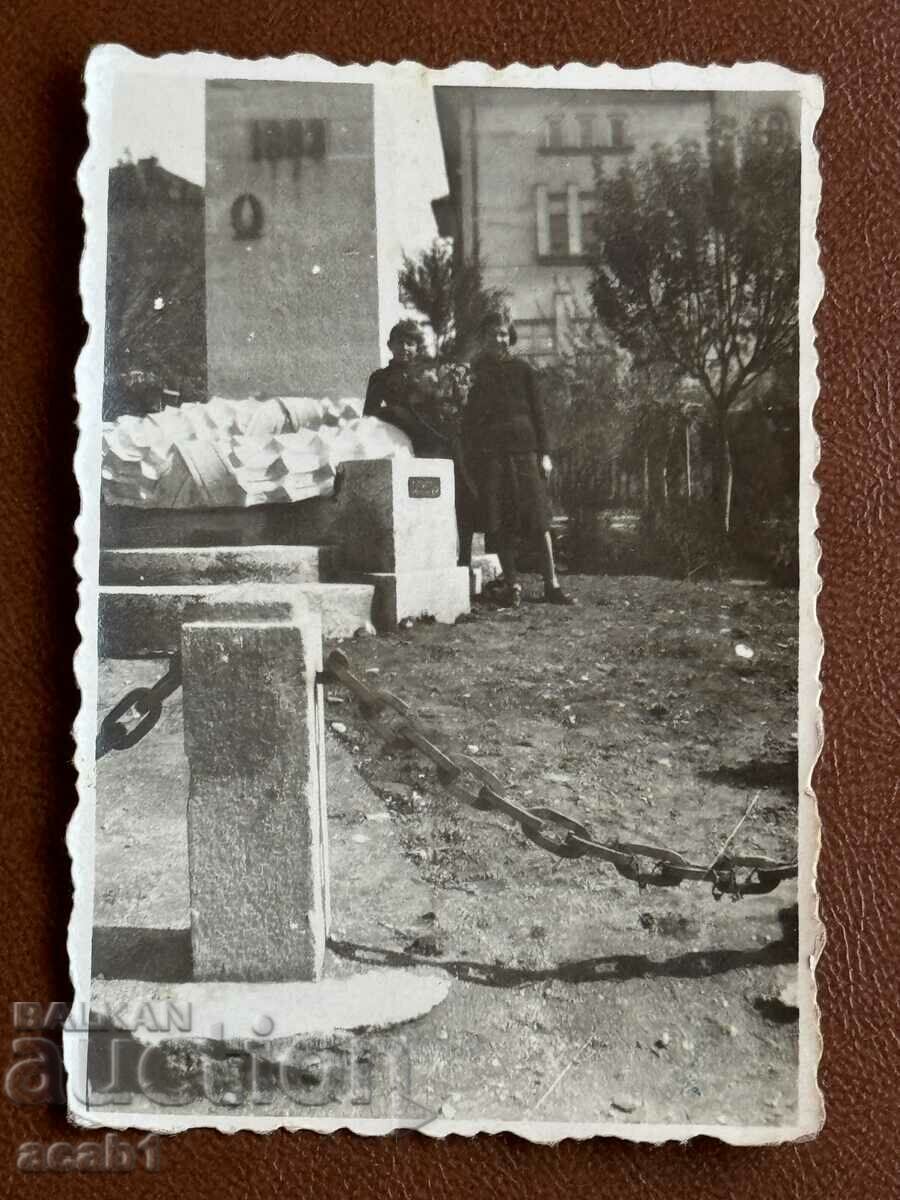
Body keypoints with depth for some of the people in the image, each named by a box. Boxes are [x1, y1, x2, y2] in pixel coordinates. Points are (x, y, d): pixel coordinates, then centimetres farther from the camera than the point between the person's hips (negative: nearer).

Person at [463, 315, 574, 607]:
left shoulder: (522, 369, 9)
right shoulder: (475, 371, 8)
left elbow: (537, 412, 8)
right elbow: (468, 418, 8)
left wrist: (544, 452, 2)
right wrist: (469, 458, 1)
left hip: (523, 446, 0)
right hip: (489, 451, 0)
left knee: (538, 517, -4)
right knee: (499, 522, -1)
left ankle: (551, 584, 0)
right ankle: (511, 584, 7)